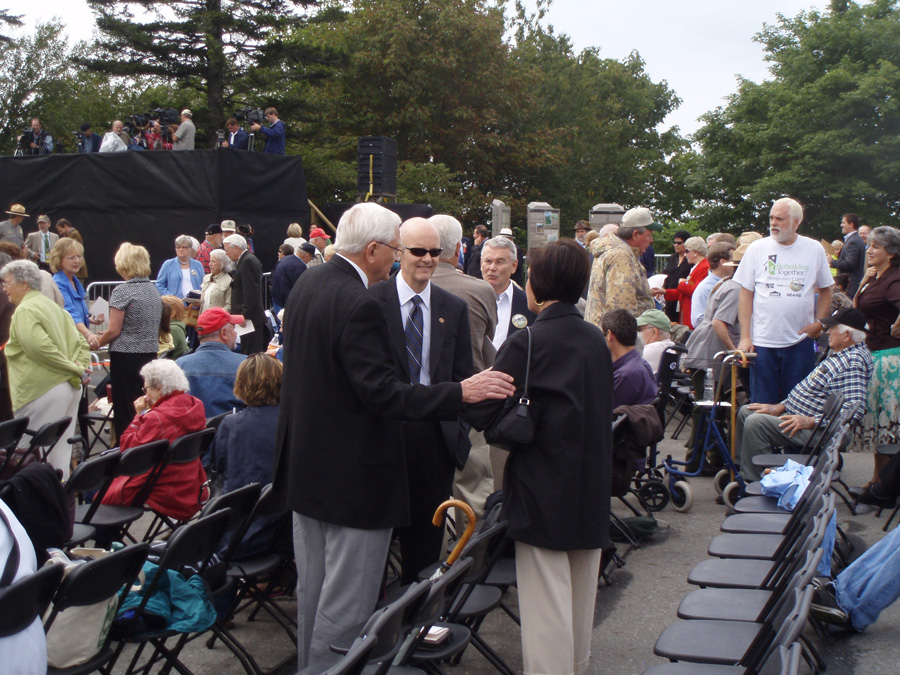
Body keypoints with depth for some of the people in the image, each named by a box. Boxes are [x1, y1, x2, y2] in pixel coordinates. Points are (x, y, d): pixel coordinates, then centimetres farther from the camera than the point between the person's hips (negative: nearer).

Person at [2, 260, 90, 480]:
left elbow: (40, 346, -22)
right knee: (60, 453, 12)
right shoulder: (52, 306, 18)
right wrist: (79, 366, 4)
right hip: (71, 389, 9)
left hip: (43, 392, -9)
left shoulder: (25, 311, -10)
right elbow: (78, 342, 17)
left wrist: (73, 368, -14)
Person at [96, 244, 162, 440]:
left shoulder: (122, 291, -12)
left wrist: (96, 343, 2)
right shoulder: (153, 289, 10)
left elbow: (114, 331, -13)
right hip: (150, 355, 7)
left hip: (126, 356, -7)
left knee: (125, 410, 0)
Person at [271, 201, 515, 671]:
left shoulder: (307, 284, 5)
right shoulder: (358, 305, -25)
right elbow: (382, 393, -28)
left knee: (312, 586, 22)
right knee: (348, 599, 2)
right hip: (352, 473, -10)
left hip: (304, 465, 10)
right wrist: (460, 393, -26)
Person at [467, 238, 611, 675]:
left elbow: (481, 414, -15)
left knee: (546, 609, 0)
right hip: (591, 490, 7)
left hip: (545, 493, -7)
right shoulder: (596, 340, 5)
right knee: (581, 602, 19)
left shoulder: (526, 344, -15)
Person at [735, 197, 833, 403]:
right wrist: (745, 337, -4)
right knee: (762, 404, 1)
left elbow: (825, 290, 14)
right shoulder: (757, 249, 2)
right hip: (762, 341, 0)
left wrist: (819, 322, -2)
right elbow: (746, 294, 2)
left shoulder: (814, 250, 4)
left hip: (800, 340, 1)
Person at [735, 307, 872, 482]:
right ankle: (745, 472, 19)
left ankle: (756, 482, -14)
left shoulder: (853, 363, -20)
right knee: (745, 412, 12)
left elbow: (855, 410, -30)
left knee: (755, 422, -25)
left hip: (815, 429, -11)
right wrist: (781, 406, 11)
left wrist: (811, 421, -29)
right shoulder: (841, 354, 13)